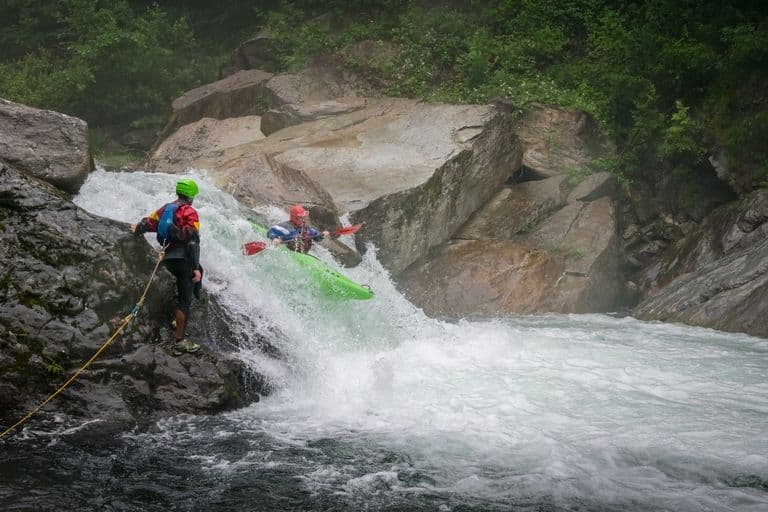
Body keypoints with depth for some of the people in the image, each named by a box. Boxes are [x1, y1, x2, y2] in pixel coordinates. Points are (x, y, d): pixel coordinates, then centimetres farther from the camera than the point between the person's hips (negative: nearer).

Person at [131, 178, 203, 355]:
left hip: (168, 259, 8)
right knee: (184, 299, -6)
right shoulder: (189, 212, -8)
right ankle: (180, 342, -9)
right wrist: (195, 267, -19)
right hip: (182, 259, -8)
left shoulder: (166, 208, 14)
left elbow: (148, 222, 21)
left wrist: (137, 230, 44)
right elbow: (192, 241, -16)